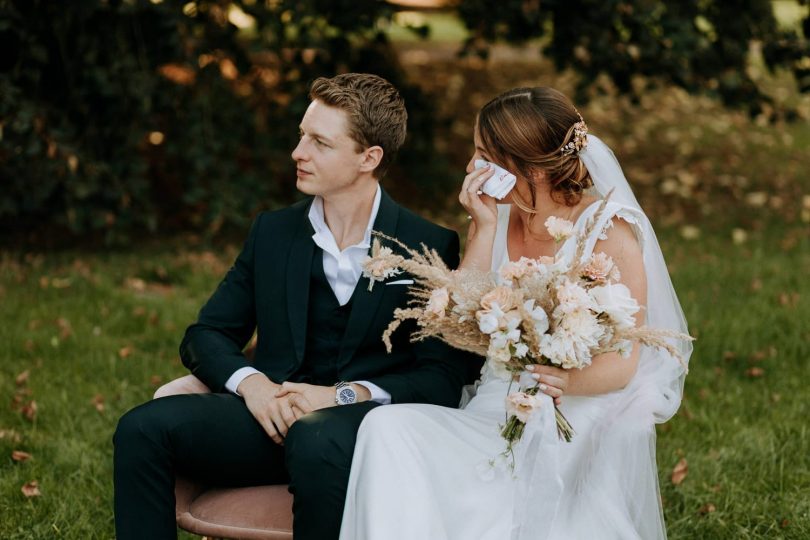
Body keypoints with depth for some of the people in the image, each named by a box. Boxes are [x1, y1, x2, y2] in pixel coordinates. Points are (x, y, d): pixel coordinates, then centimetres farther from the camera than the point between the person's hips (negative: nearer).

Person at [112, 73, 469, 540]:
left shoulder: (430, 247, 1)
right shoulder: (272, 233, 14)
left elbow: (444, 378, -4)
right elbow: (205, 336, 13)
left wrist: (345, 394, -18)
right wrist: (250, 382, -9)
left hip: (369, 420, -4)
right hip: (274, 414, 4)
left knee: (316, 439, -40)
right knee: (143, 428, -21)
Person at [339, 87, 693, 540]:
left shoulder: (609, 230, -9)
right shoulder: (499, 219, 7)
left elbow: (622, 363, -10)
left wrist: (567, 381, -32)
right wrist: (485, 228, -9)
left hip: (583, 416, -4)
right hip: (499, 414, 4)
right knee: (388, 427, -23)